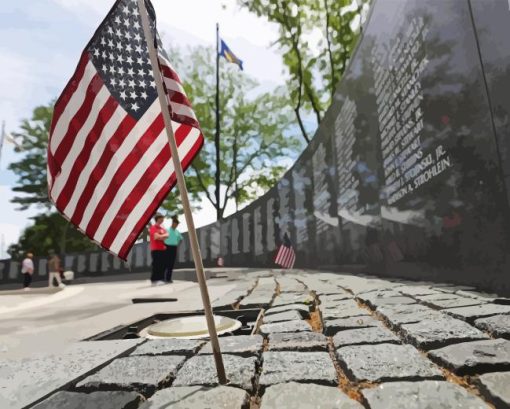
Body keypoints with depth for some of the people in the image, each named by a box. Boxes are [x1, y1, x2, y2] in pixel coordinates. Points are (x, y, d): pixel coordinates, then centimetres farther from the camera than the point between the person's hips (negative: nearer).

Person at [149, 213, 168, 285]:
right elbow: (156, 236, -17)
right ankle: (155, 280, -3)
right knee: (156, 265, -8)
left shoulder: (162, 228, 16)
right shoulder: (153, 227, -6)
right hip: (156, 250, -7)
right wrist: (163, 236, -3)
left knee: (163, 265, 6)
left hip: (163, 249, 7)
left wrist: (160, 236, -9)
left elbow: (167, 235, 5)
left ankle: (160, 279, 13)